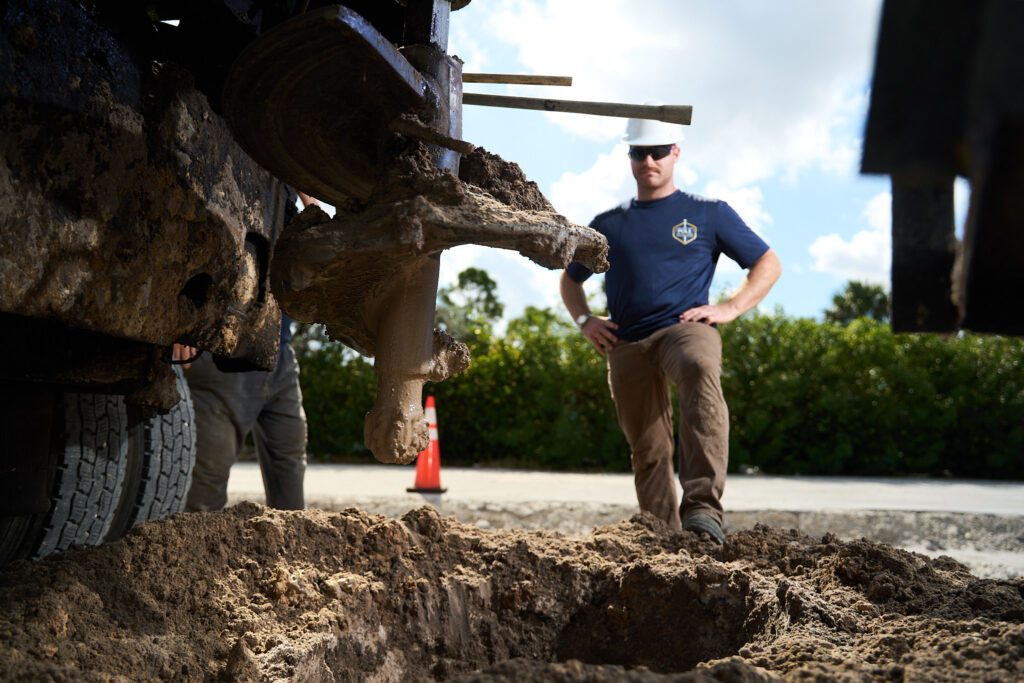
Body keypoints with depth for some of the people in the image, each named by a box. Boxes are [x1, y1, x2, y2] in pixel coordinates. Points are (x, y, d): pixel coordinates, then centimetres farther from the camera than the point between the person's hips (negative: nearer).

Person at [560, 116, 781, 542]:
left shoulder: (709, 214, 15)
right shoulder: (609, 225, 22)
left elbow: (768, 265, 16)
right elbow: (569, 279, 35)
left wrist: (730, 308, 0)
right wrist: (585, 321, 14)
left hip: (685, 328, -4)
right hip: (627, 346, 4)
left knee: (701, 370, -38)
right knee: (648, 454, 0)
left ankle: (702, 507, -50)